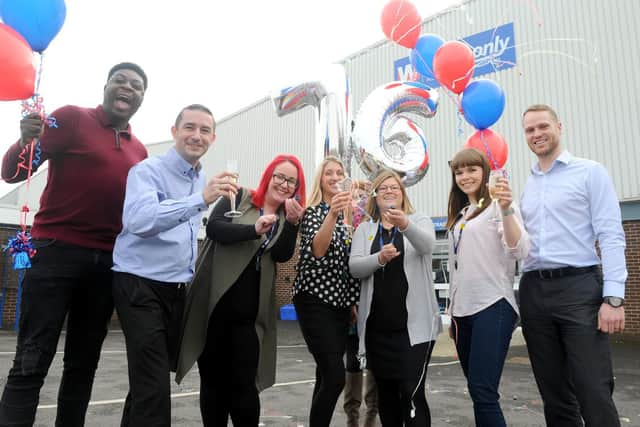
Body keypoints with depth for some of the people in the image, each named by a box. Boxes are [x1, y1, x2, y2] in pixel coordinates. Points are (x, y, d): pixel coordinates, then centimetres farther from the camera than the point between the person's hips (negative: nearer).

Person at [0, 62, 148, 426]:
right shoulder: (72, 118, 0)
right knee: (31, 363, -5)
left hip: (107, 261, 5)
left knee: (84, 364, 10)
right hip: (57, 252, -5)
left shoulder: (139, 151, 14)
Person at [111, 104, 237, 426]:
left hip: (177, 289, 8)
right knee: (152, 387, -9)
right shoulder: (147, 170, -13)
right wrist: (201, 200, -40)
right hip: (141, 286, -7)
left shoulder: (202, 180, 11)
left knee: (151, 378, 19)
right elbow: (139, 221, -32)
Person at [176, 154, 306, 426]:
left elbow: (282, 255, -3)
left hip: (250, 310, 2)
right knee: (212, 377, 10)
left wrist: (293, 223, -17)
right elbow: (213, 228, -13)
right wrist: (254, 230, -26)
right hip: (214, 300, -1)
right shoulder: (239, 198, 2)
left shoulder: (287, 218, 11)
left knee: (243, 382, 0)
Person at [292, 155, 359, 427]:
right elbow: (317, 251, -24)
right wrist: (333, 214, -36)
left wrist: (355, 302, 18)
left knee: (326, 376, 10)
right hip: (314, 300, -7)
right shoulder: (312, 211, -5)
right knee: (335, 377, -13)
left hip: (340, 303, 7)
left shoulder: (348, 217, 14)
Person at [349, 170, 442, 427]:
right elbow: (354, 267, -3)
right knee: (385, 391, 14)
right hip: (377, 325, 3)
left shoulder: (419, 220, 4)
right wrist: (379, 258, -23)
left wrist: (405, 225, -38)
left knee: (412, 393, -8)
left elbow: (427, 244, -19)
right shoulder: (364, 229, 10)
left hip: (414, 323, -3)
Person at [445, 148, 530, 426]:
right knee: (476, 390, 12)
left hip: (493, 307, -7)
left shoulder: (497, 206, -3)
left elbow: (520, 251, -18)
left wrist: (507, 210, -31)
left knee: (482, 390, -12)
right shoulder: (459, 215, 19)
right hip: (463, 310, 8)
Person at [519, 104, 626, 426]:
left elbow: (611, 236, -6)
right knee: (554, 394, 11)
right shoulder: (526, 187, 17)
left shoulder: (589, 172, 3)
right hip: (534, 292, 5)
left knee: (594, 394, -6)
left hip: (578, 287, -5)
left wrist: (614, 297, -14)